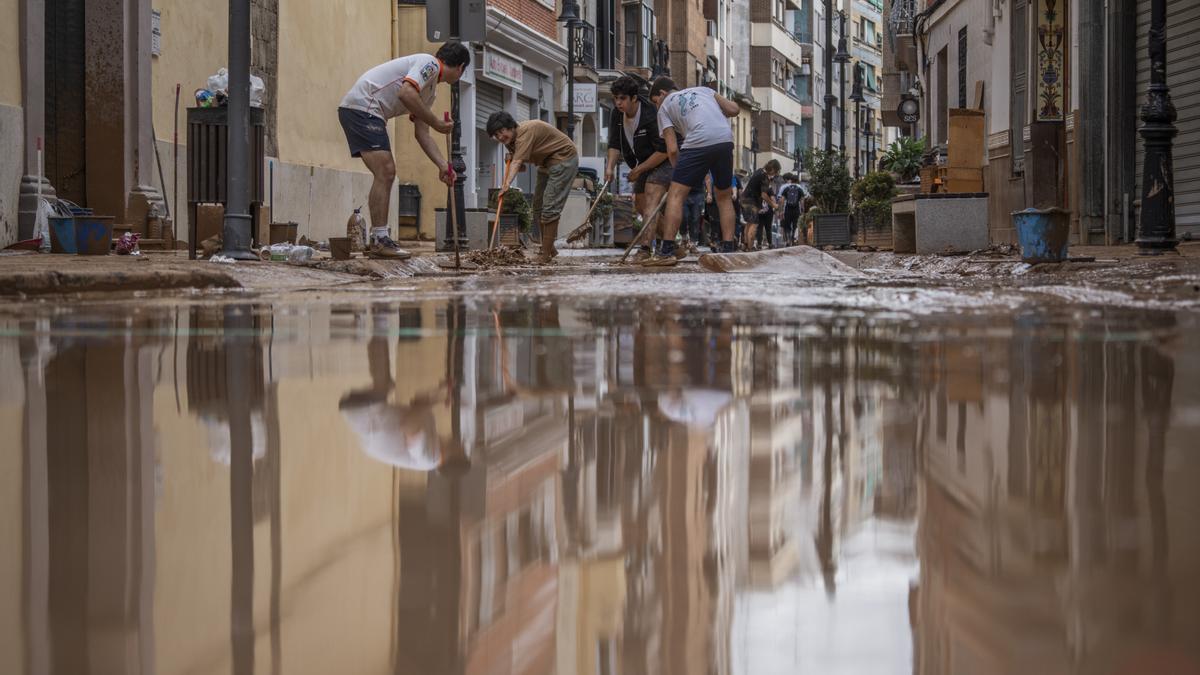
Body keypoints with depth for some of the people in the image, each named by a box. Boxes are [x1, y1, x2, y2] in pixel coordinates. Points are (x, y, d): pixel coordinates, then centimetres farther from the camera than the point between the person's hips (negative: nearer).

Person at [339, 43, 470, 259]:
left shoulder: (430, 90, 21)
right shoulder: (429, 63, -7)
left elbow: (421, 133, 21)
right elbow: (406, 94, -24)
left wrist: (443, 165, 12)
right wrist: (437, 124, -16)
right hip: (361, 106, -11)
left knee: (387, 174, 11)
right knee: (385, 172, -13)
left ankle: (378, 241, 13)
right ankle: (380, 240, -13)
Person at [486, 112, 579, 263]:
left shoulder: (525, 131, -26)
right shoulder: (511, 139, 4)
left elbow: (517, 163, -38)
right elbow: (521, 167, 8)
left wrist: (507, 183, -49)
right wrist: (510, 159, -13)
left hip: (563, 160, -11)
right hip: (546, 164, 11)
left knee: (550, 207, -15)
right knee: (538, 206, 11)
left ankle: (546, 254, -14)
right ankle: (549, 249, 22)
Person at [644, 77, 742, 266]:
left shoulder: (665, 107, 18)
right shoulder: (703, 90, 30)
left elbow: (672, 149, 8)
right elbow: (734, 110, 20)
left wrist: (678, 171, 22)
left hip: (698, 142, -4)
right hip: (725, 139, 4)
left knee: (675, 195, 0)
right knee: (724, 197, 19)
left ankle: (667, 251, -8)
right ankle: (728, 250, 16)